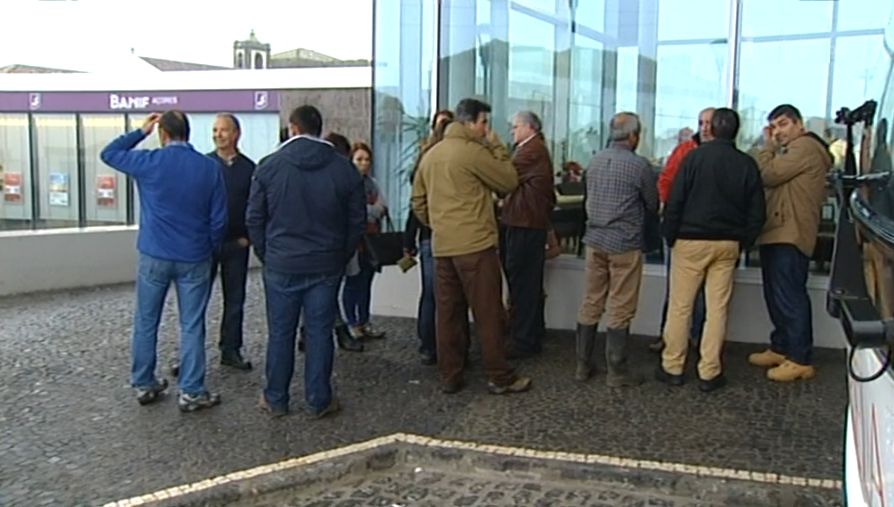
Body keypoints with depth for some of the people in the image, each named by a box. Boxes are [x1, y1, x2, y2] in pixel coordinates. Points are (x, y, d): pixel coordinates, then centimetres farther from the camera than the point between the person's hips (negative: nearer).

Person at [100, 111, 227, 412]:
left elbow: (109, 153, 10)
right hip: (194, 259, 0)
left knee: (146, 323, 14)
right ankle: (191, 392, 8)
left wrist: (140, 132, 13)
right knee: (192, 326, 5)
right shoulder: (210, 168, -4)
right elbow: (219, 219, -2)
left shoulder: (149, 162, -7)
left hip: (154, 256, 0)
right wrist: (211, 249, 14)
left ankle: (143, 385, 24)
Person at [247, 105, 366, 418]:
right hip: (326, 266, 1)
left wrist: (266, 255, 11)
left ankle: (275, 400, 18)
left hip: (281, 265, 0)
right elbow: (357, 221, 3)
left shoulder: (269, 166, -3)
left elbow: (254, 219, 1)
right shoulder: (344, 169, 0)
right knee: (319, 333, 7)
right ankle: (318, 401, 13)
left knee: (280, 333, 9)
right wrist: (342, 257, 11)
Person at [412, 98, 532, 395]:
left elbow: (418, 201, 16)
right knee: (488, 314, 0)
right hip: (474, 245, -7)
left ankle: (449, 377, 15)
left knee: (448, 313, 10)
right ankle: (501, 378, 7)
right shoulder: (473, 152, -11)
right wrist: (497, 146, 4)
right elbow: (509, 182, -4)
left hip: (441, 247, 7)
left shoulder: (430, 155, 13)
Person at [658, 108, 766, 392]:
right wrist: (744, 242, 12)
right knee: (718, 308, 7)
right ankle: (709, 372, 10)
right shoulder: (747, 164, 2)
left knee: (680, 306, 5)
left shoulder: (694, 157, -8)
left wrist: (670, 236, -1)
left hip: (691, 241, -3)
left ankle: (672, 367, 10)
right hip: (728, 244, 3)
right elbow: (757, 211, 3)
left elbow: (675, 201, -10)